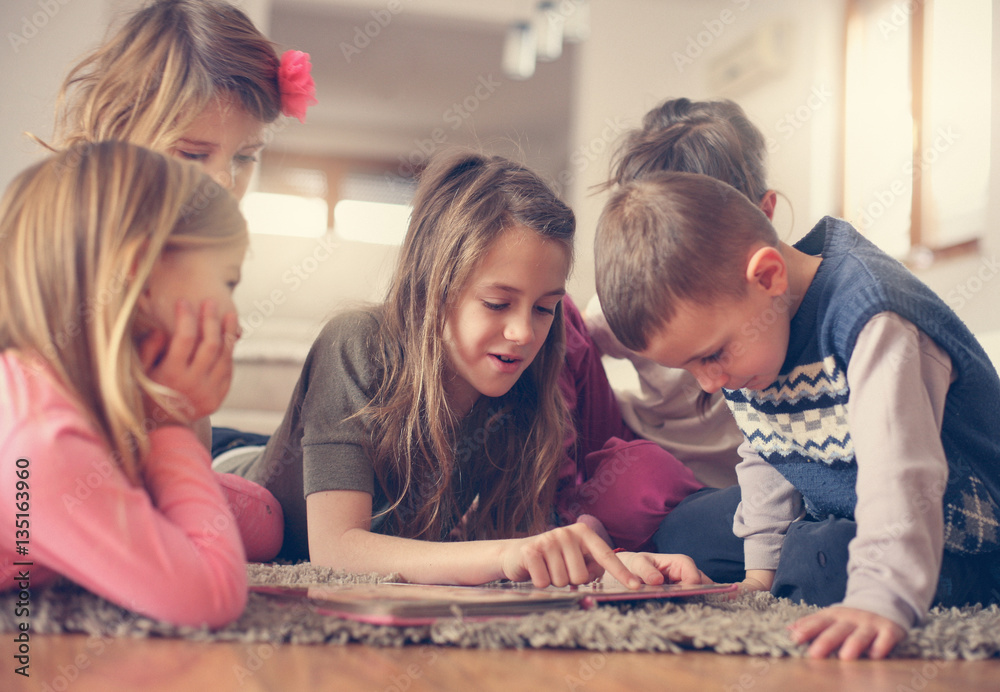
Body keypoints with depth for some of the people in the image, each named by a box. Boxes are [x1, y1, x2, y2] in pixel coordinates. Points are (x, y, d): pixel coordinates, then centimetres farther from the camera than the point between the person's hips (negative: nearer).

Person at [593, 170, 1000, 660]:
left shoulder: (876, 325, -32)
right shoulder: (733, 331, -6)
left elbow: (899, 473, -44)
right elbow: (764, 455, 7)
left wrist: (879, 600, -56)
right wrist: (760, 571, 2)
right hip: (829, 518, 8)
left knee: (822, 565, -35)